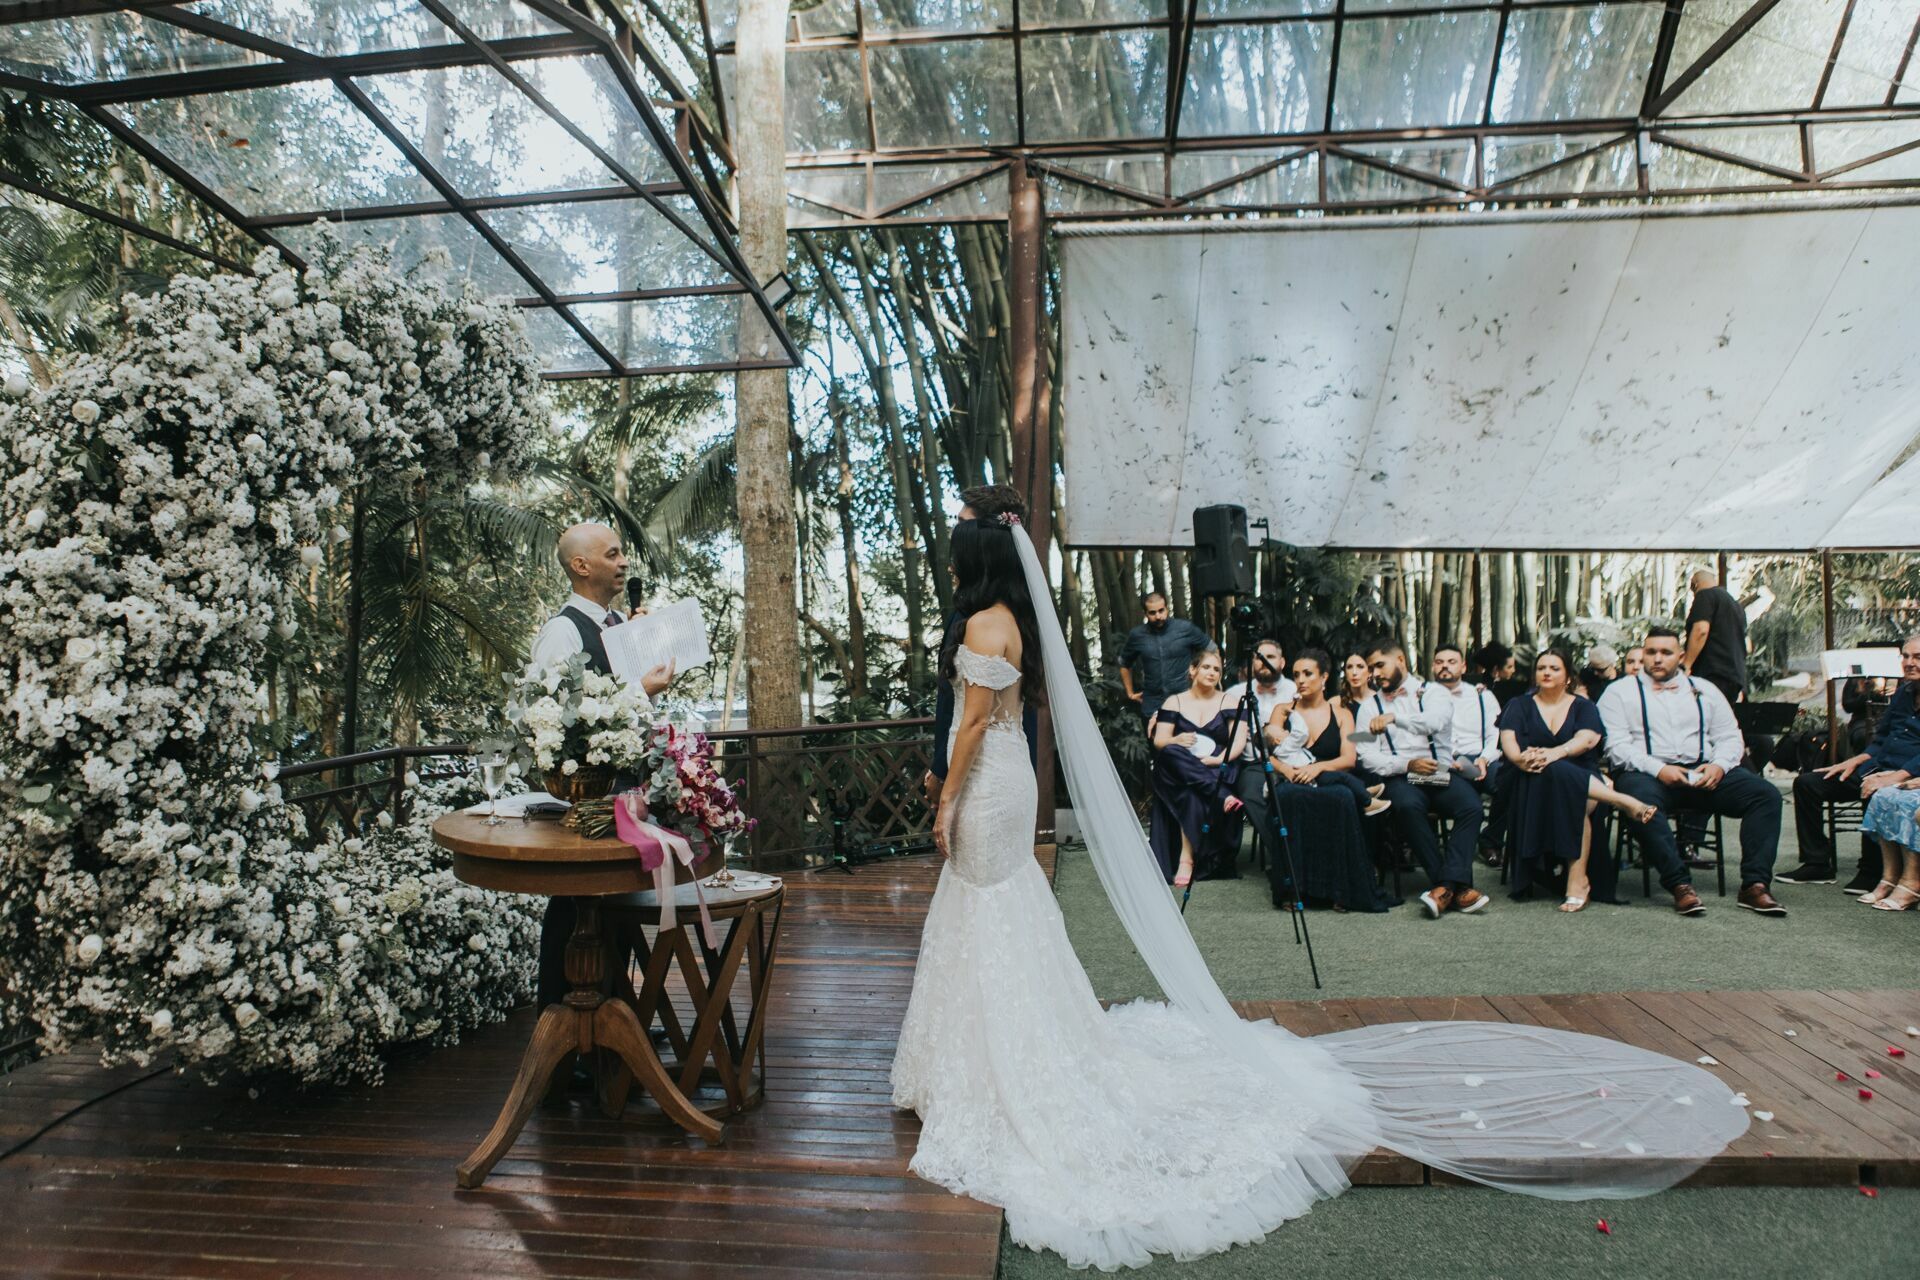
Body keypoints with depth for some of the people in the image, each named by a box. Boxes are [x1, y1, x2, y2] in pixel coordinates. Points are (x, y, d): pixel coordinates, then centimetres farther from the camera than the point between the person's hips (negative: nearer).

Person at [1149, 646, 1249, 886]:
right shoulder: (1174, 702, 15)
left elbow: (1239, 741, -1)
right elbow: (1159, 741, 4)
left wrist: (1217, 759, -20)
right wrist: (1177, 741, -21)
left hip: (1218, 771, 0)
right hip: (1177, 773, 0)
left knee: (1193, 795, -37)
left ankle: (1187, 858, -34)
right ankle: (1222, 796, -43)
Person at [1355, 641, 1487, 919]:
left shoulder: (1433, 693, 13)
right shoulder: (1370, 706, 15)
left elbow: (1435, 721, -13)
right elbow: (1368, 757, 2)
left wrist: (1394, 716, -19)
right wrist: (1407, 764, -12)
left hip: (1442, 774, 1)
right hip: (1401, 778, 0)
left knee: (1470, 804, -30)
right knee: (1407, 806, -34)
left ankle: (1446, 885, -31)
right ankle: (1458, 886, -25)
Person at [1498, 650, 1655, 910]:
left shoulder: (1583, 707, 17)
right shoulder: (1520, 706, 18)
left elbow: (1588, 739, -4)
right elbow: (1507, 738, -1)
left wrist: (1555, 753, -25)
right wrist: (1520, 758, -25)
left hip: (1581, 777, 0)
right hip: (1533, 782, 0)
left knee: (1576, 801, -35)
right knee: (1559, 773, -37)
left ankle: (1578, 881, -36)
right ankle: (1623, 802, -30)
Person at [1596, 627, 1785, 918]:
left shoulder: (1704, 690, 22)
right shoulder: (1620, 692, 10)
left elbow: (1730, 737, 15)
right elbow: (1617, 744, -2)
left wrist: (1719, 765, -7)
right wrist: (1658, 769, -17)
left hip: (1703, 772, 4)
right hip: (1646, 773, -4)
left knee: (1765, 794, -18)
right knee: (1641, 801, -39)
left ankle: (1754, 885, -20)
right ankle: (1680, 885, -33)